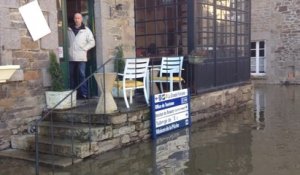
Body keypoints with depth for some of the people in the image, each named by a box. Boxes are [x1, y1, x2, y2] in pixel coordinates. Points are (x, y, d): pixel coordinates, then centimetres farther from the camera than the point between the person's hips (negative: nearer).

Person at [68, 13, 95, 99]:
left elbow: (92, 42, 3)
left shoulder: (86, 30, 5)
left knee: (82, 75, -5)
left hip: (81, 57, -3)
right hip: (71, 57, 3)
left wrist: (84, 48, -5)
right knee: (72, 75, 6)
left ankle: (83, 93, -2)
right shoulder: (69, 30, 11)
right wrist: (67, 49, 2)